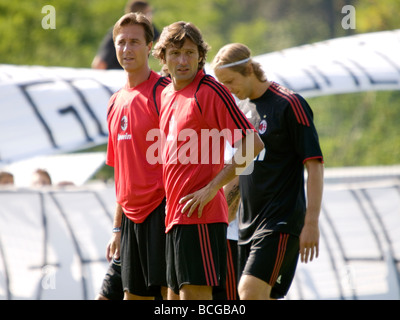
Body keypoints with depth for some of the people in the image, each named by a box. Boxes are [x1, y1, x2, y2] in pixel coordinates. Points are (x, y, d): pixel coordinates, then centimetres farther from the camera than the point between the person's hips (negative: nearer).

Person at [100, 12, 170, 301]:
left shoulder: (163, 92, -8)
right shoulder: (117, 102, 16)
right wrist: (118, 228, 19)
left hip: (160, 210, -8)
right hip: (132, 217, 8)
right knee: (134, 295, 8)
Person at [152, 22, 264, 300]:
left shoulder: (210, 91, -9)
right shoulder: (166, 95, 15)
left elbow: (252, 144, -14)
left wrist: (212, 188, -17)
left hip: (200, 214, -9)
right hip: (174, 215, 9)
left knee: (194, 294, -12)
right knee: (175, 295, 10)